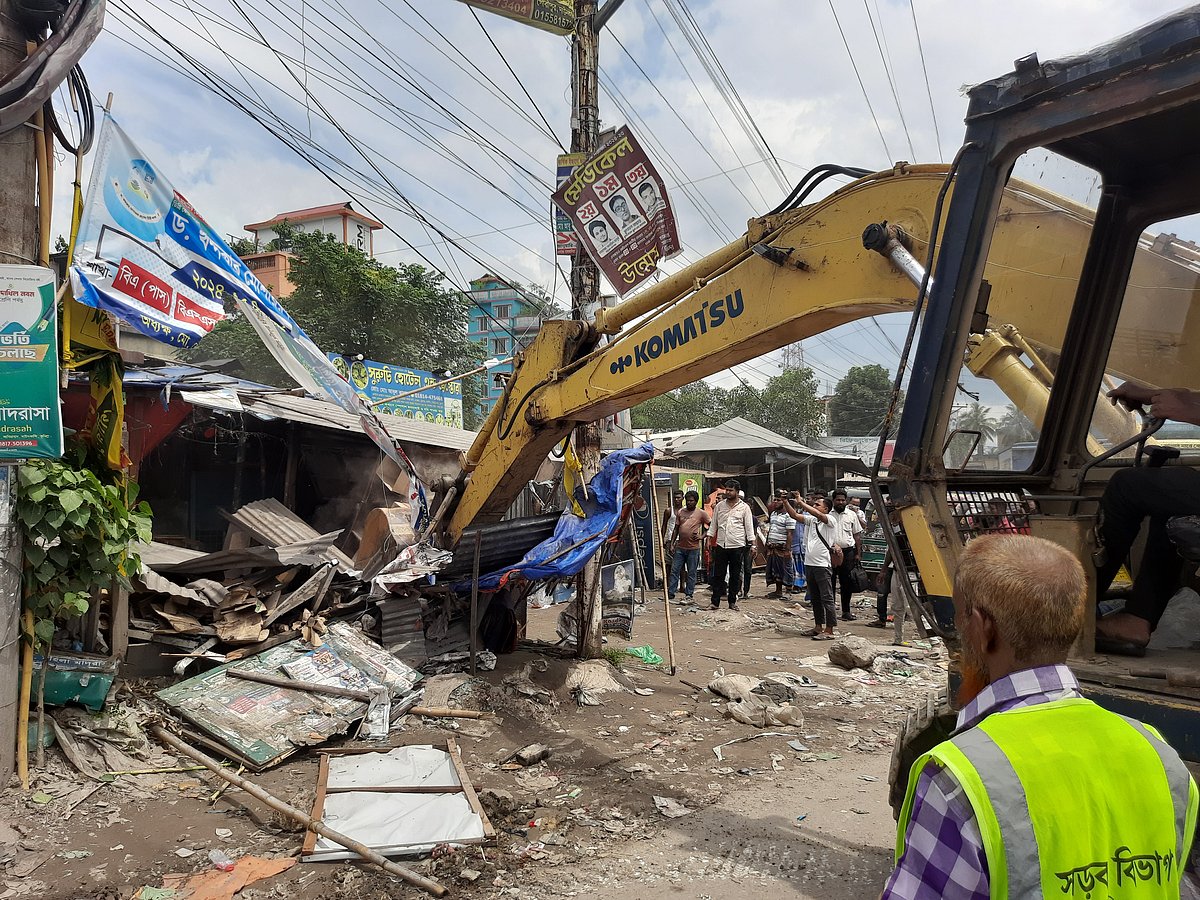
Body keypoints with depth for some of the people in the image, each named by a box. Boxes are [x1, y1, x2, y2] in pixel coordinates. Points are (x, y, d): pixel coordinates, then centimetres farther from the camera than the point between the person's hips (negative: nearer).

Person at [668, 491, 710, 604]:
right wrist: (672, 543, 7)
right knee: (674, 570, 4)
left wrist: (702, 536, -8)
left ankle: (689, 594, 13)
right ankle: (671, 592, 10)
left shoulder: (701, 513, -2)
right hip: (680, 547, 4)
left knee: (691, 573, 4)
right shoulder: (681, 512, 9)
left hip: (693, 548, -4)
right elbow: (676, 529, 13)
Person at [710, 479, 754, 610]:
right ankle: (715, 601, 6)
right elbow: (714, 524, 13)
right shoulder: (720, 506, 8)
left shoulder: (744, 507, 1)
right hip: (721, 545, 2)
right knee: (718, 574, 2)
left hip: (737, 546, -2)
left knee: (735, 575, 7)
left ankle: (732, 601, 16)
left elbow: (749, 526, 1)